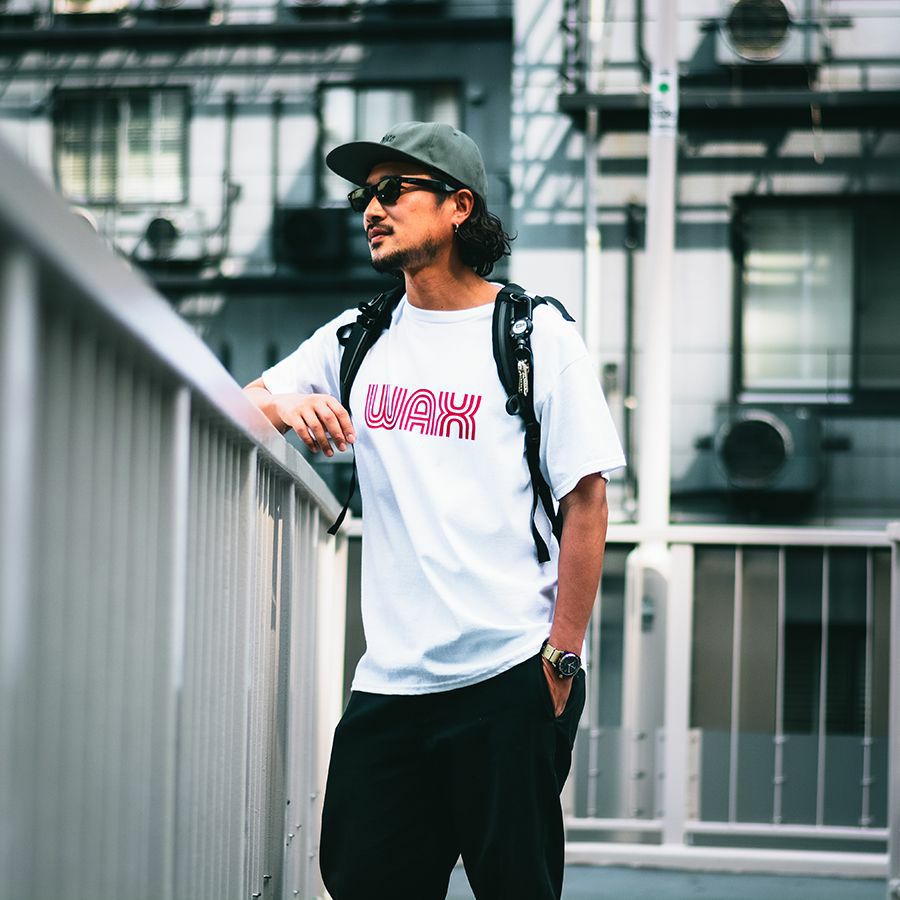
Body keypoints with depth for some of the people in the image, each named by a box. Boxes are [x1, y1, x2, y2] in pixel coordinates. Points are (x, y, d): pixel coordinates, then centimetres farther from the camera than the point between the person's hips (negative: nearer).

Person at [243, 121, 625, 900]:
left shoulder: (538, 337, 0)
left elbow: (586, 503, -4)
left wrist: (564, 659, -9)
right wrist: (284, 406, -8)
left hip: (508, 680, -4)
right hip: (388, 684, 5)